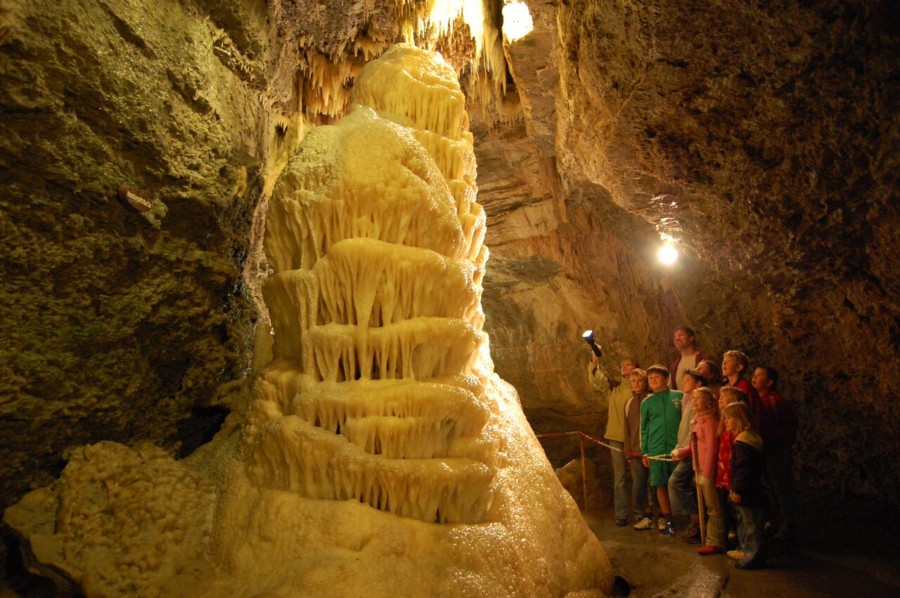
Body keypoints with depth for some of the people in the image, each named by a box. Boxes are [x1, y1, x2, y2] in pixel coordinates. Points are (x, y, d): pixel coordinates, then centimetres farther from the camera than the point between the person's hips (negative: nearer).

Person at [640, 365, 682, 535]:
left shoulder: (679, 397, 2)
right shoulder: (647, 402, 7)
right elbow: (644, 428, 10)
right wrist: (644, 452, 7)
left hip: (678, 447, -2)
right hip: (656, 449, 2)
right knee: (661, 484, 5)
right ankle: (667, 519, 17)